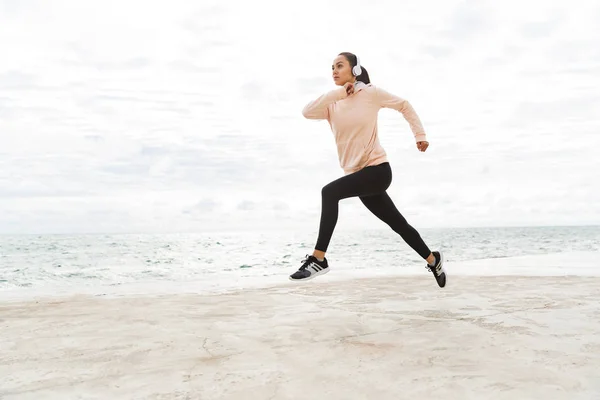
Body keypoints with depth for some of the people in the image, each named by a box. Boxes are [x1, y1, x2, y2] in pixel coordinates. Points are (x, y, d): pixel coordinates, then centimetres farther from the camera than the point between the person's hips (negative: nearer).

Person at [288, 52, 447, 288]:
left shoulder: (370, 93, -3)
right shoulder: (333, 103, 7)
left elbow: (404, 106, 9)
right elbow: (307, 112, -13)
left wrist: (420, 135, 8)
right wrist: (338, 93, -14)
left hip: (377, 169, -6)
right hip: (358, 173, 6)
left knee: (330, 192, -27)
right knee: (399, 224, 15)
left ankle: (318, 259, -24)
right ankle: (433, 260, 37)